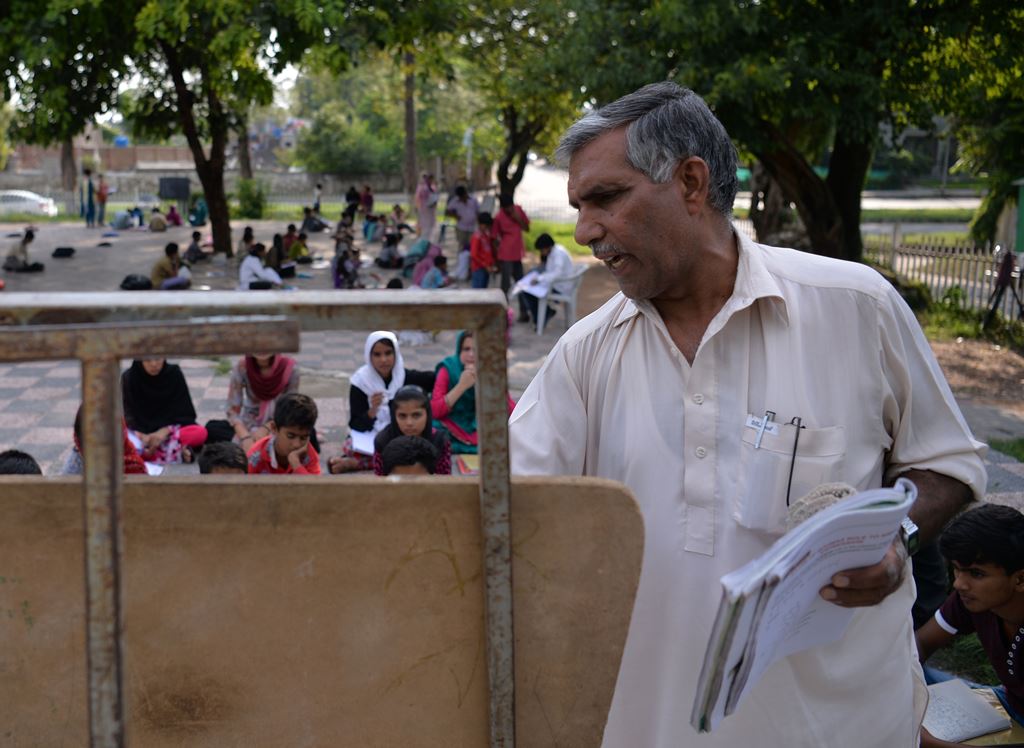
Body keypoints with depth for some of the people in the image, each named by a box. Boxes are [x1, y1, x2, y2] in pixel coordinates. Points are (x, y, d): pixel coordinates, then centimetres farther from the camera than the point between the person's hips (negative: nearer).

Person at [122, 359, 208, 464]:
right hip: (141, 432, 0)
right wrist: (141, 435, -31)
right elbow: (129, 416, -12)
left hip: (169, 430, 0)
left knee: (200, 433, -30)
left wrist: (166, 430, -25)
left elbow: (185, 413, -7)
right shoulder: (129, 378, -6)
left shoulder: (174, 374, -6)